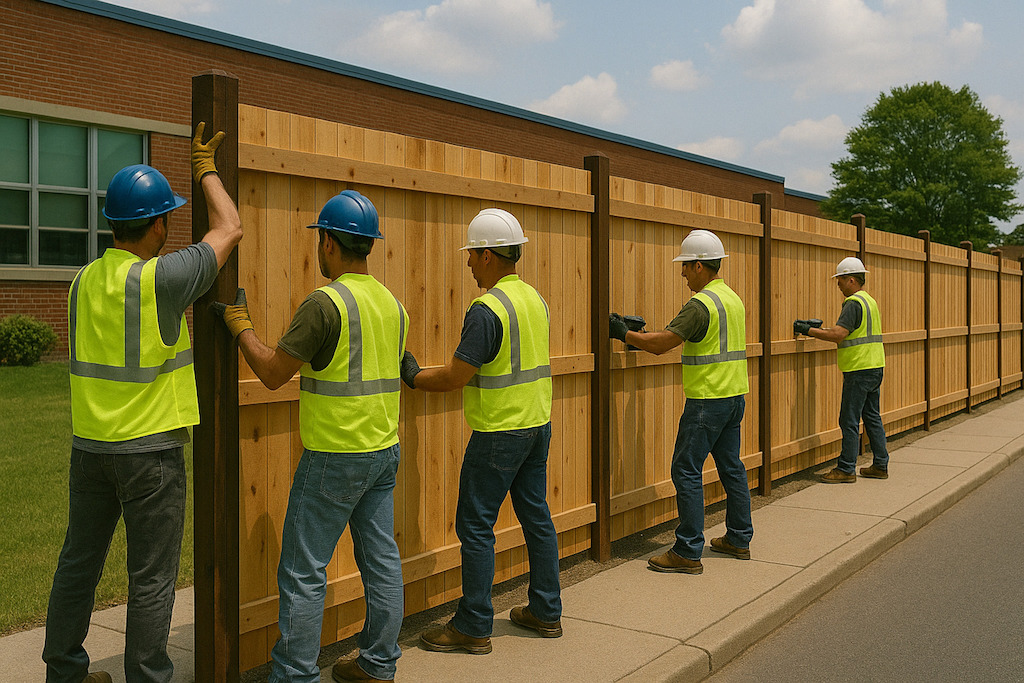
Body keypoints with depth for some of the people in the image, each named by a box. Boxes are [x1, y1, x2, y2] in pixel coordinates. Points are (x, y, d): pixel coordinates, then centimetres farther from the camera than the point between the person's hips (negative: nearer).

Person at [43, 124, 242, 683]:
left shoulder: (85, 279, 3)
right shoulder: (159, 279, -18)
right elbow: (230, 230, -7)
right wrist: (205, 168, 7)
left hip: (89, 445, 7)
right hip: (150, 449, -7)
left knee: (78, 562, 19)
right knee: (151, 579, 5)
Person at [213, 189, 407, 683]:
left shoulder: (326, 302, -16)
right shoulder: (391, 302, 8)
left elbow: (272, 372, -11)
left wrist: (239, 324, 3)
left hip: (334, 457, -8)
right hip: (384, 451, 8)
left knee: (303, 570, 1)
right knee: (381, 558, 13)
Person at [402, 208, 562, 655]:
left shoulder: (488, 309, -19)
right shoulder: (534, 299, 8)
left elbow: (455, 378, -19)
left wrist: (412, 376, -2)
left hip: (499, 433, -9)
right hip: (538, 424, 9)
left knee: (475, 525, 1)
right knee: (536, 517, 15)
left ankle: (474, 627, 8)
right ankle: (546, 613, 24)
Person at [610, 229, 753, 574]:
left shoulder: (701, 303, -17)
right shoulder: (733, 299, 13)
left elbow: (659, 344, -19)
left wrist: (622, 333, -4)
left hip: (707, 400, -10)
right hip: (735, 394, 10)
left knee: (687, 471, -4)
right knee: (731, 466, 16)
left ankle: (688, 553, -2)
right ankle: (739, 539, 25)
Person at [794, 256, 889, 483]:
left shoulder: (854, 303, -15)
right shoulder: (869, 300, 17)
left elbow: (838, 334, -23)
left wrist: (808, 330, -17)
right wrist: (817, 328, 14)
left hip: (859, 370, -10)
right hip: (874, 368, 10)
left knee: (849, 421, -5)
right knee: (872, 417, 14)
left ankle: (846, 470, -1)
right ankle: (880, 466, 19)